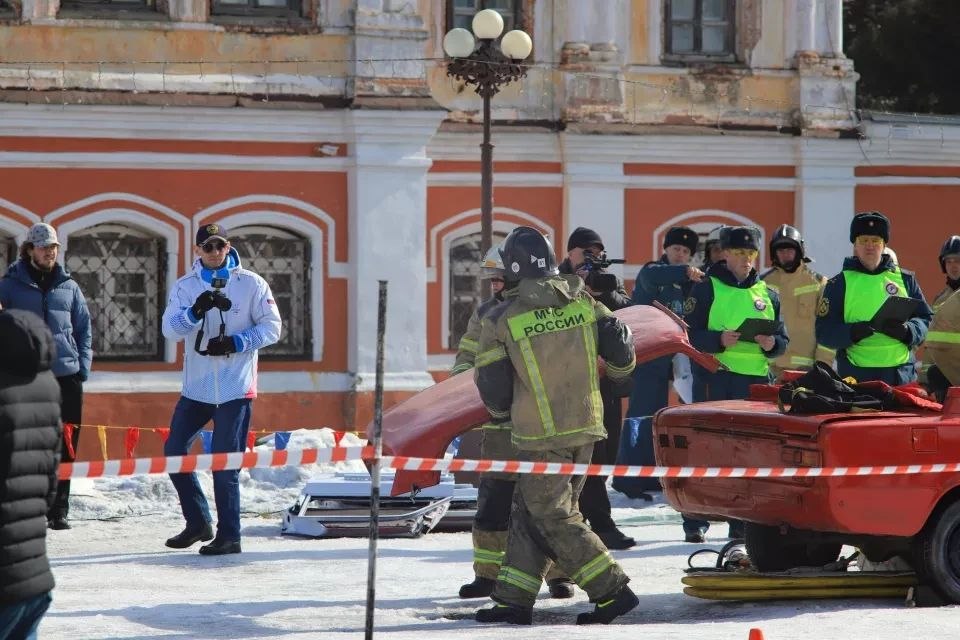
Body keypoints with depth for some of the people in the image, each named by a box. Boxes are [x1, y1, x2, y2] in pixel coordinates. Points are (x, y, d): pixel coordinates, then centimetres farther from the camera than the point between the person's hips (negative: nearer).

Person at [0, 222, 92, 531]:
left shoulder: (68, 287, 11)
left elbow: (84, 328, 16)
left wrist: (83, 365, 6)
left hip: (68, 377, 3)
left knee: (66, 447, 3)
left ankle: (58, 509, 10)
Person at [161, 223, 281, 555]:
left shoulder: (251, 284, -1)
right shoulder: (184, 287, 6)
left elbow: (272, 328, -2)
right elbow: (170, 329, -7)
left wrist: (236, 342, -16)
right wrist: (196, 311, -26)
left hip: (236, 389, -4)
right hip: (196, 387, 4)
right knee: (174, 452, 6)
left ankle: (229, 536, 4)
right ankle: (198, 522, 20)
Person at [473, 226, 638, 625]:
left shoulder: (501, 321, -10)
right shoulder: (582, 301, 1)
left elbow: (491, 387, -3)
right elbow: (618, 345, 3)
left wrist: (500, 413, 19)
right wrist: (620, 376, 25)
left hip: (542, 435, -6)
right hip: (585, 426, 6)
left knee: (552, 517, 1)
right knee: (529, 510, 14)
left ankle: (612, 589, -6)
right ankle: (514, 599, 14)